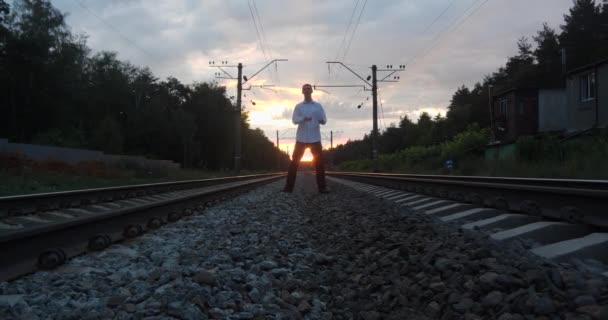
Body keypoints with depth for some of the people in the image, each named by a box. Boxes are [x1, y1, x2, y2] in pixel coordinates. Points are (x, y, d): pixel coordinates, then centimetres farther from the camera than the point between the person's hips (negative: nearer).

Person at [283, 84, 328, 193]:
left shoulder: (318, 105, 8)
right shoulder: (298, 106, 7)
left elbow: (324, 120, 4)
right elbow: (294, 120, -4)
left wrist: (321, 120, -21)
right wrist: (304, 118, -24)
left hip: (315, 138, 1)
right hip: (301, 138, 0)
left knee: (319, 163, -1)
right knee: (294, 162, -2)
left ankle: (322, 187, 5)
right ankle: (289, 186, 3)